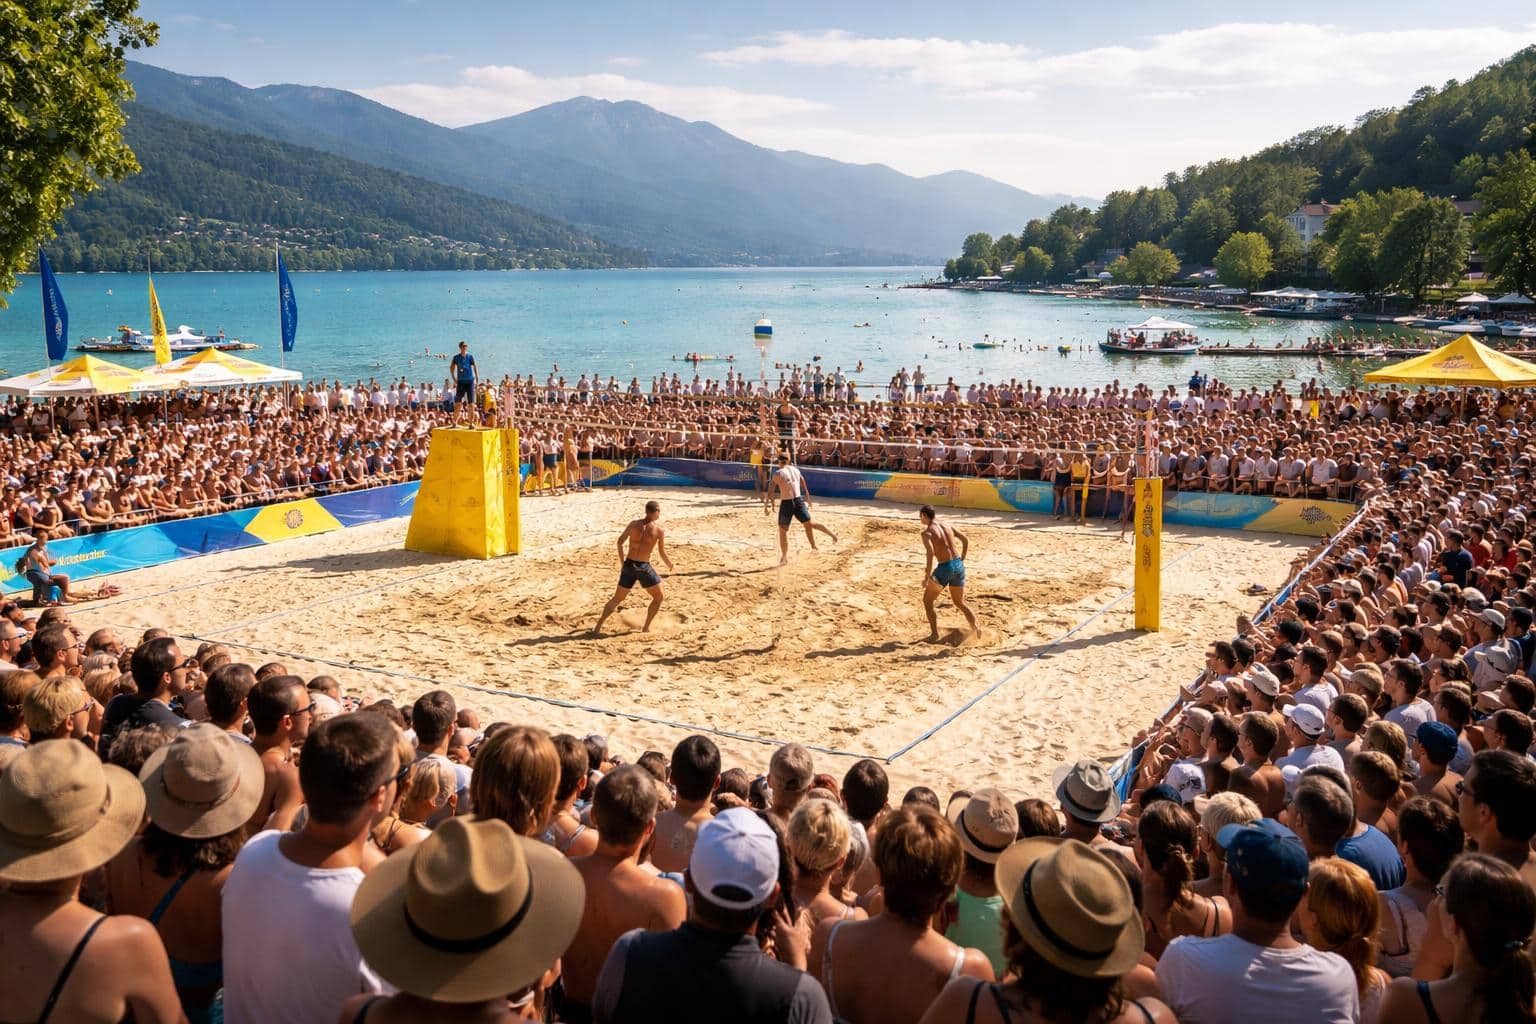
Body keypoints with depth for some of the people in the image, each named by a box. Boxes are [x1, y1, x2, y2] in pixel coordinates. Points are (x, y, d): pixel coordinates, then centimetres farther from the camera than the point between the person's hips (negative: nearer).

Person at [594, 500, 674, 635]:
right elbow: (662, 553, -2)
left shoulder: (633, 524, 5)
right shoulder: (659, 530, -6)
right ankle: (646, 627, 13)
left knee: (617, 599, 16)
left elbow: (620, 542, 7)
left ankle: (598, 626, 10)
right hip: (643, 568, -4)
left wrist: (622, 562, 16)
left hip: (628, 565, 4)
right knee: (658, 598, 17)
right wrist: (670, 565, 16)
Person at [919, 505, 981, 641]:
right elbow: (965, 540, 14)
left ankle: (934, 634, 10)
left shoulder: (927, 532, -9)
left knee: (927, 600, 14)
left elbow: (930, 553, -22)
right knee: (960, 603, 22)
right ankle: (976, 628, 6)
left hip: (945, 568, -6)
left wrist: (927, 577, -17)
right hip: (959, 566, 6)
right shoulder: (947, 525, 11)